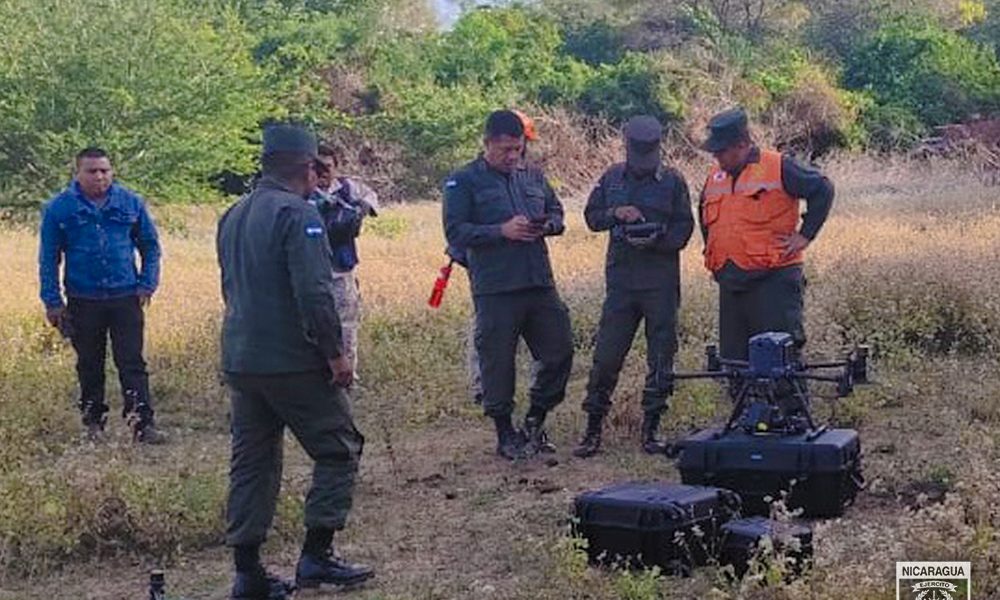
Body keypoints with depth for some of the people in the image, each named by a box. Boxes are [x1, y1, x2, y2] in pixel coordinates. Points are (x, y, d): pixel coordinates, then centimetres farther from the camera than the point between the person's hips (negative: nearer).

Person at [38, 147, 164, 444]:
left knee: (132, 363, -3)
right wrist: (53, 301, 0)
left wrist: (147, 285, 0)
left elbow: (150, 246, 10)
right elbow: (49, 258, 3)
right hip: (83, 302, 0)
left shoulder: (131, 203, 2)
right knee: (89, 366, 12)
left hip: (126, 297, 0)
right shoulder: (58, 208, -1)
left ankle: (142, 423, -4)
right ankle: (93, 422, 25)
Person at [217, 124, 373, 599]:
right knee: (338, 449, 4)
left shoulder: (233, 217, 15)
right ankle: (317, 555, 1)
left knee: (252, 462, 11)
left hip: (240, 361, 8)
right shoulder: (297, 214, -13)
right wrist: (336, 353, -14)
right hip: (293, 362, -8)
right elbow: (314, 293, -21)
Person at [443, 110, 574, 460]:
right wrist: (502, 231, -19)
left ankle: (535, 421, 26)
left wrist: (548, 225, -1)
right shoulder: (464, 182, -3)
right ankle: (505, 434, 17)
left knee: (560, 351, 8)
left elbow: (557, 212, 23)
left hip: (540, 283, 5)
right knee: (498, 361, 2)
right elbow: (455, 232, -10)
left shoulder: (533, 177, 13)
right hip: (495, 290, -5)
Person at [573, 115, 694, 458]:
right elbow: (591, 217, 11)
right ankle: (593, 430, 7)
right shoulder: (612, 179, 9)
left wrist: (657, 239, -19)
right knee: (606, 356, -1)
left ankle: (650, 430, 15)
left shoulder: (672, 181, 2)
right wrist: (616, 214, -9)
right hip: (621, 281, 1)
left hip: (661, 284, -1)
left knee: (661, 360, 4)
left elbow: (683, 228, -1)